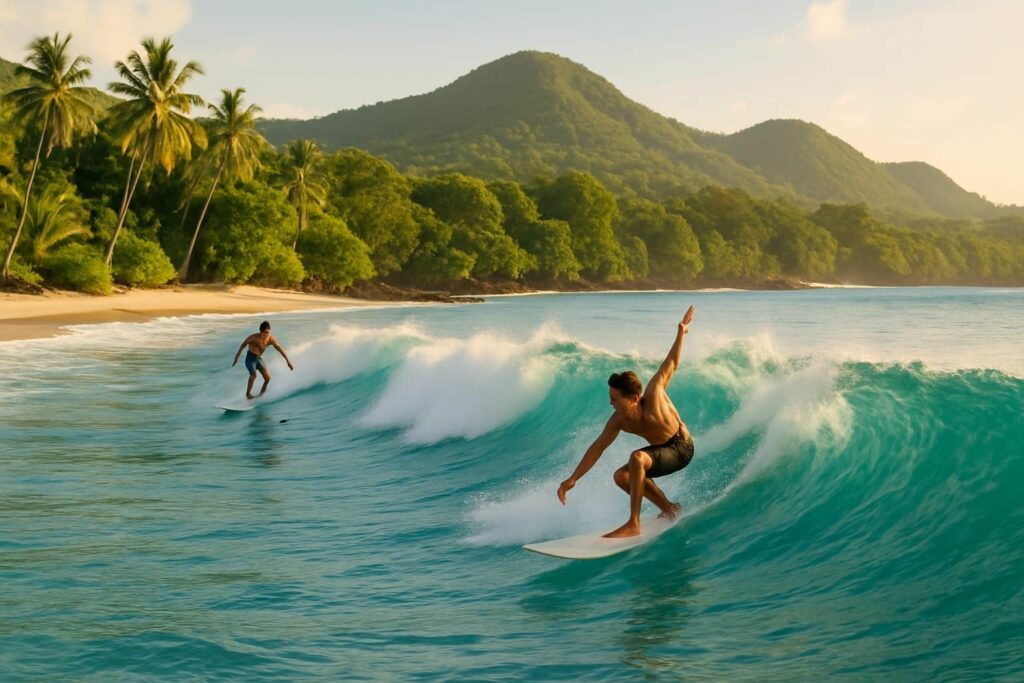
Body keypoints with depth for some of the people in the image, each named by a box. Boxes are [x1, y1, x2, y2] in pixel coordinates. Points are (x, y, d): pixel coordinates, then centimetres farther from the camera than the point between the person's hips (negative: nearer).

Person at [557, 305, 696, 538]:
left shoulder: (653, 397, -29)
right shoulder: (618, 421, -14)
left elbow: (670, 365, -14)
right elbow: (597, 448, -6)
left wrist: (681, 333, -14)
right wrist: (572, 479, -8)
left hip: (681, 447, -7)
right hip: (661, 450, 7)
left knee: (637, 458, -32)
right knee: (621, 476, 0)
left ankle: (633, 524, -31)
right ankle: (668, 509, 18)